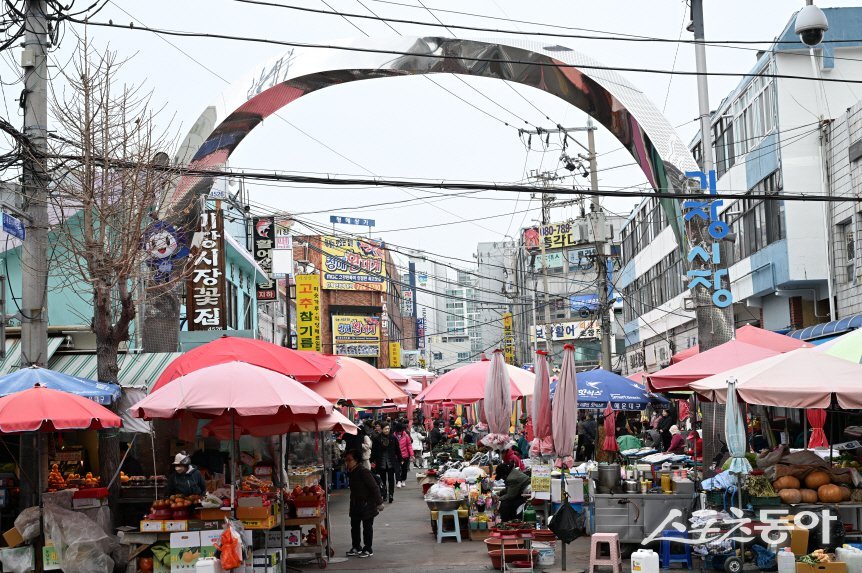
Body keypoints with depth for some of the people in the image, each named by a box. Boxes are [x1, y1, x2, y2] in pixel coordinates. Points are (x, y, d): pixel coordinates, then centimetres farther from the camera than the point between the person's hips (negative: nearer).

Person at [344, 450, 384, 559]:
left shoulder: (363, 472, -21)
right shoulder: (351, 472, 6)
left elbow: (374, 487, -19)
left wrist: (379, 502, -18)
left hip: (367, 505, -9)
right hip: (356, 506, 9)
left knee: (367, 527, 2)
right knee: (354, 526, 13)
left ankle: (368, 549, 10)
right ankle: (356, 547, 24)